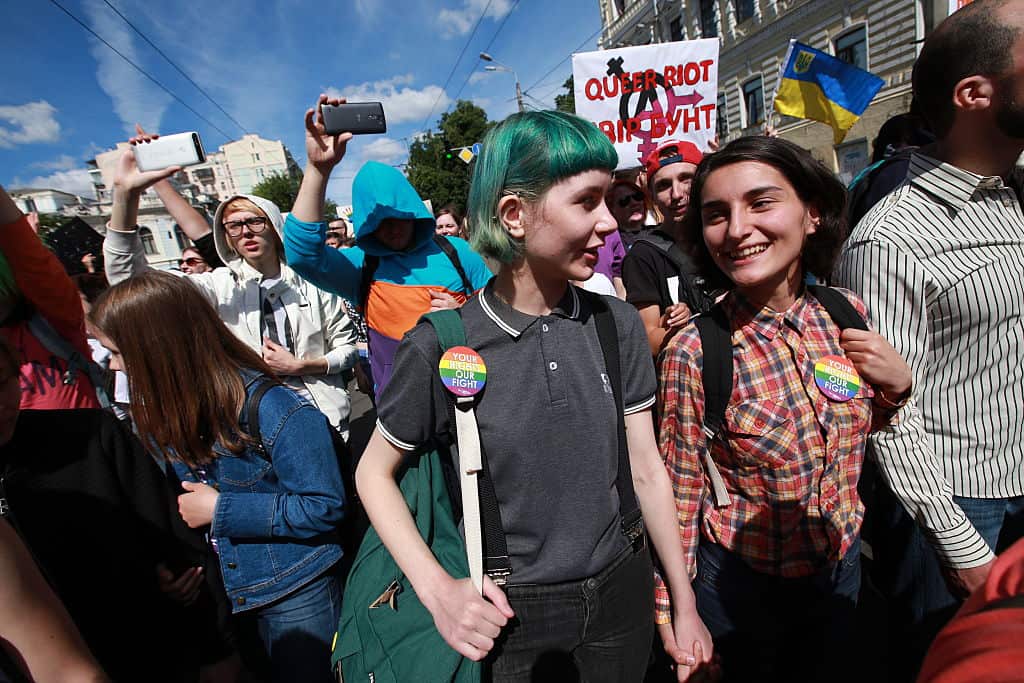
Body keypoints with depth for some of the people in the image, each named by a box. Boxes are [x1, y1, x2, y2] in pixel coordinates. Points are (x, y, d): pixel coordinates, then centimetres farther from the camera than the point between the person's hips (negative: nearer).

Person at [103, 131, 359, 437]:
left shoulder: (310, 282, -2)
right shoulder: (220, 286, -1)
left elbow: (348, 348, 3)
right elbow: (129, 280, -13)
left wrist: (299, 366, -13)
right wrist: (126, 192, -23)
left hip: (321, 413, 0)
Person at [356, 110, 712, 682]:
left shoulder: (618, 325, -9)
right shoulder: (442, 346, -19)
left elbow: (647, 469, -2)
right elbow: (375, 471, -5)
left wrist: (686, 609, 4)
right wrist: (438, 590, -16)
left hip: (622, 591, 4)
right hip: (509, 615, -3)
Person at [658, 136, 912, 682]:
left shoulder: (847, 314, -11)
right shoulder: (692, 351, -24)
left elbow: (865, 428, 6)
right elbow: (681, 490, -15)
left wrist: (897, 383, -14)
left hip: (840, 568, 5)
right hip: (739, 582, -4)